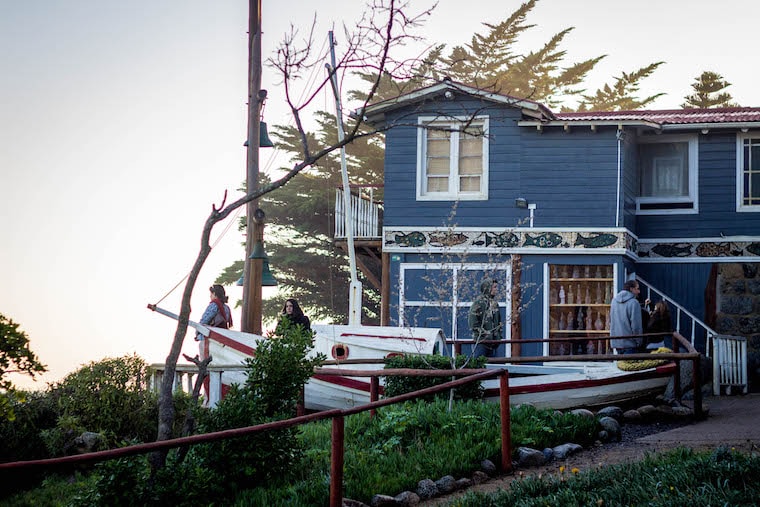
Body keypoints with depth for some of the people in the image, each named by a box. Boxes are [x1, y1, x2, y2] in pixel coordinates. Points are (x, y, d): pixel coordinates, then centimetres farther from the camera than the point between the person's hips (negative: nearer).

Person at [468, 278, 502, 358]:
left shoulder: (494, 302, 15)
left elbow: (499, 321, 22)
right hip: (482, 339, -7)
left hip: (492, 339, 7)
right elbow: (472, 320, -12)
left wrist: (499, 335, 15)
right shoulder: (479, 301, -9)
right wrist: (480, 333, -15)